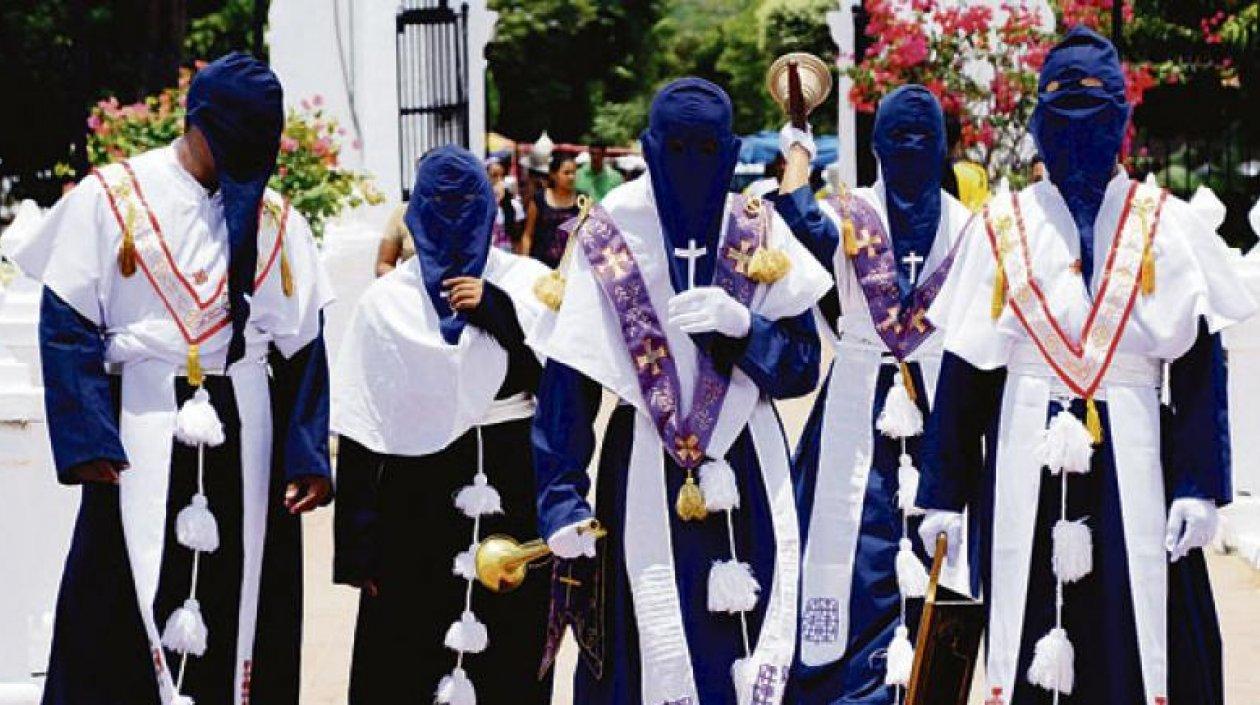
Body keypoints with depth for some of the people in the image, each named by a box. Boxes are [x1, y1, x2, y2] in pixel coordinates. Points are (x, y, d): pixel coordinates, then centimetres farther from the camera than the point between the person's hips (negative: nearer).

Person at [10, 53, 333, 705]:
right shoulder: (109, 198, -1)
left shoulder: (276, 220, 10)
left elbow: (302, 349, 10)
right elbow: (67, 325, -4)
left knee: (247, 613, 4)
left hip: (246, 439, 3)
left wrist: (307, 458, 1)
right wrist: (86, 443, -14)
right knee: (125, 617, -5)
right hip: (143, 427, -3)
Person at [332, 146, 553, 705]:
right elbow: (358, 432, 4)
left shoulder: (527, 284, 5)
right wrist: (358, 544, -1)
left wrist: (496, 310, -13)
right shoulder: (387, 300, 5)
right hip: (417, 492, 0)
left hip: (512, 493, 0)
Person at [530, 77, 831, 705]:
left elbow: (803, 366, 3)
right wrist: (563, 500, -11)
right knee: (652, 654, -5)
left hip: (748, 471, 2)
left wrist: (738, 323, -15)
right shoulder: (608, 237, -1)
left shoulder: (760, 233, 5)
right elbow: (567, 382, -4)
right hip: (645, 474, -2)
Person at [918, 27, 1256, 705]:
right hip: (1027, 462, 1)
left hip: (1132, 456, 0)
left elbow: (1199, 364, 0)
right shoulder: (1002, 226, 6)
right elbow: (963, 367, 5)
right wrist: (945, 492, 1)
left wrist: (1199, 487, -9)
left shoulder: (1164, 224, 5)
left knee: (1139, 638, -2)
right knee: (1028, 639, 2)